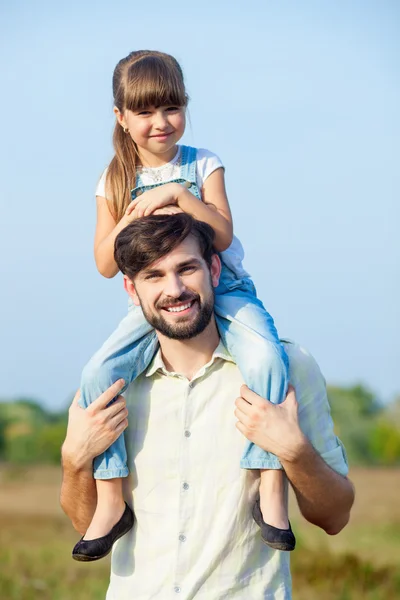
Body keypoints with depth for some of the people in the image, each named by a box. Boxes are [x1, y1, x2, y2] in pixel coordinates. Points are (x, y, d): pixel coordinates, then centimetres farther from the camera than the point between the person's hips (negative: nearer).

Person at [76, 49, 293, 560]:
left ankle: (270, 485, -22)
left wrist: (177, 195, -22)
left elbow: (223, 233, -13)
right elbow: (105, 264, -3)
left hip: (222, 289, -1)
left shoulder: (203, 165, -1)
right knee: (98, 373, -22)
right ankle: (110, 501, -14)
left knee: (265, 359, -31)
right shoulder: (116, 182, 2)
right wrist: (136, 215, -16)